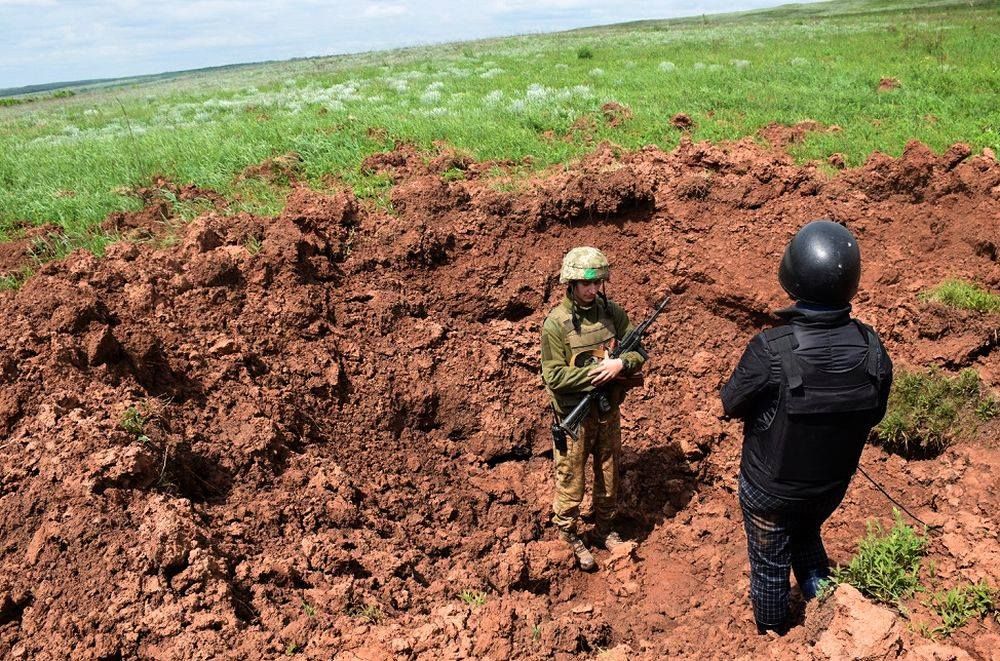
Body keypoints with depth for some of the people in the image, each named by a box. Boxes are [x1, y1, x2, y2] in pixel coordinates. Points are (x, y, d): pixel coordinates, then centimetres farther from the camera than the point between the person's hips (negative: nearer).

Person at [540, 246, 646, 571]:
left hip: (609, 411, 5)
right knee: (571, 480, 11)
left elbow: (639, 352, 1)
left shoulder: (612, 312, -4)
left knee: (609, 475, 20)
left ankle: (604, 529, 42)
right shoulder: (556, 323, -18)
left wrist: (621, 364, -20)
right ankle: (569, 537, 33)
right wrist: (596, 372, -24)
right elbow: (553, 376, -20)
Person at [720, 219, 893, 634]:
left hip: (770, 487, -3)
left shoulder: (770, 351, -33)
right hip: (831, 486, 3)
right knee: (807, 536, 35)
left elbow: (731, 404, -16)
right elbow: (873, 415, -3)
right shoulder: (872, 350, -19)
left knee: (769, 564, 22)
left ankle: (772, 636, 43)